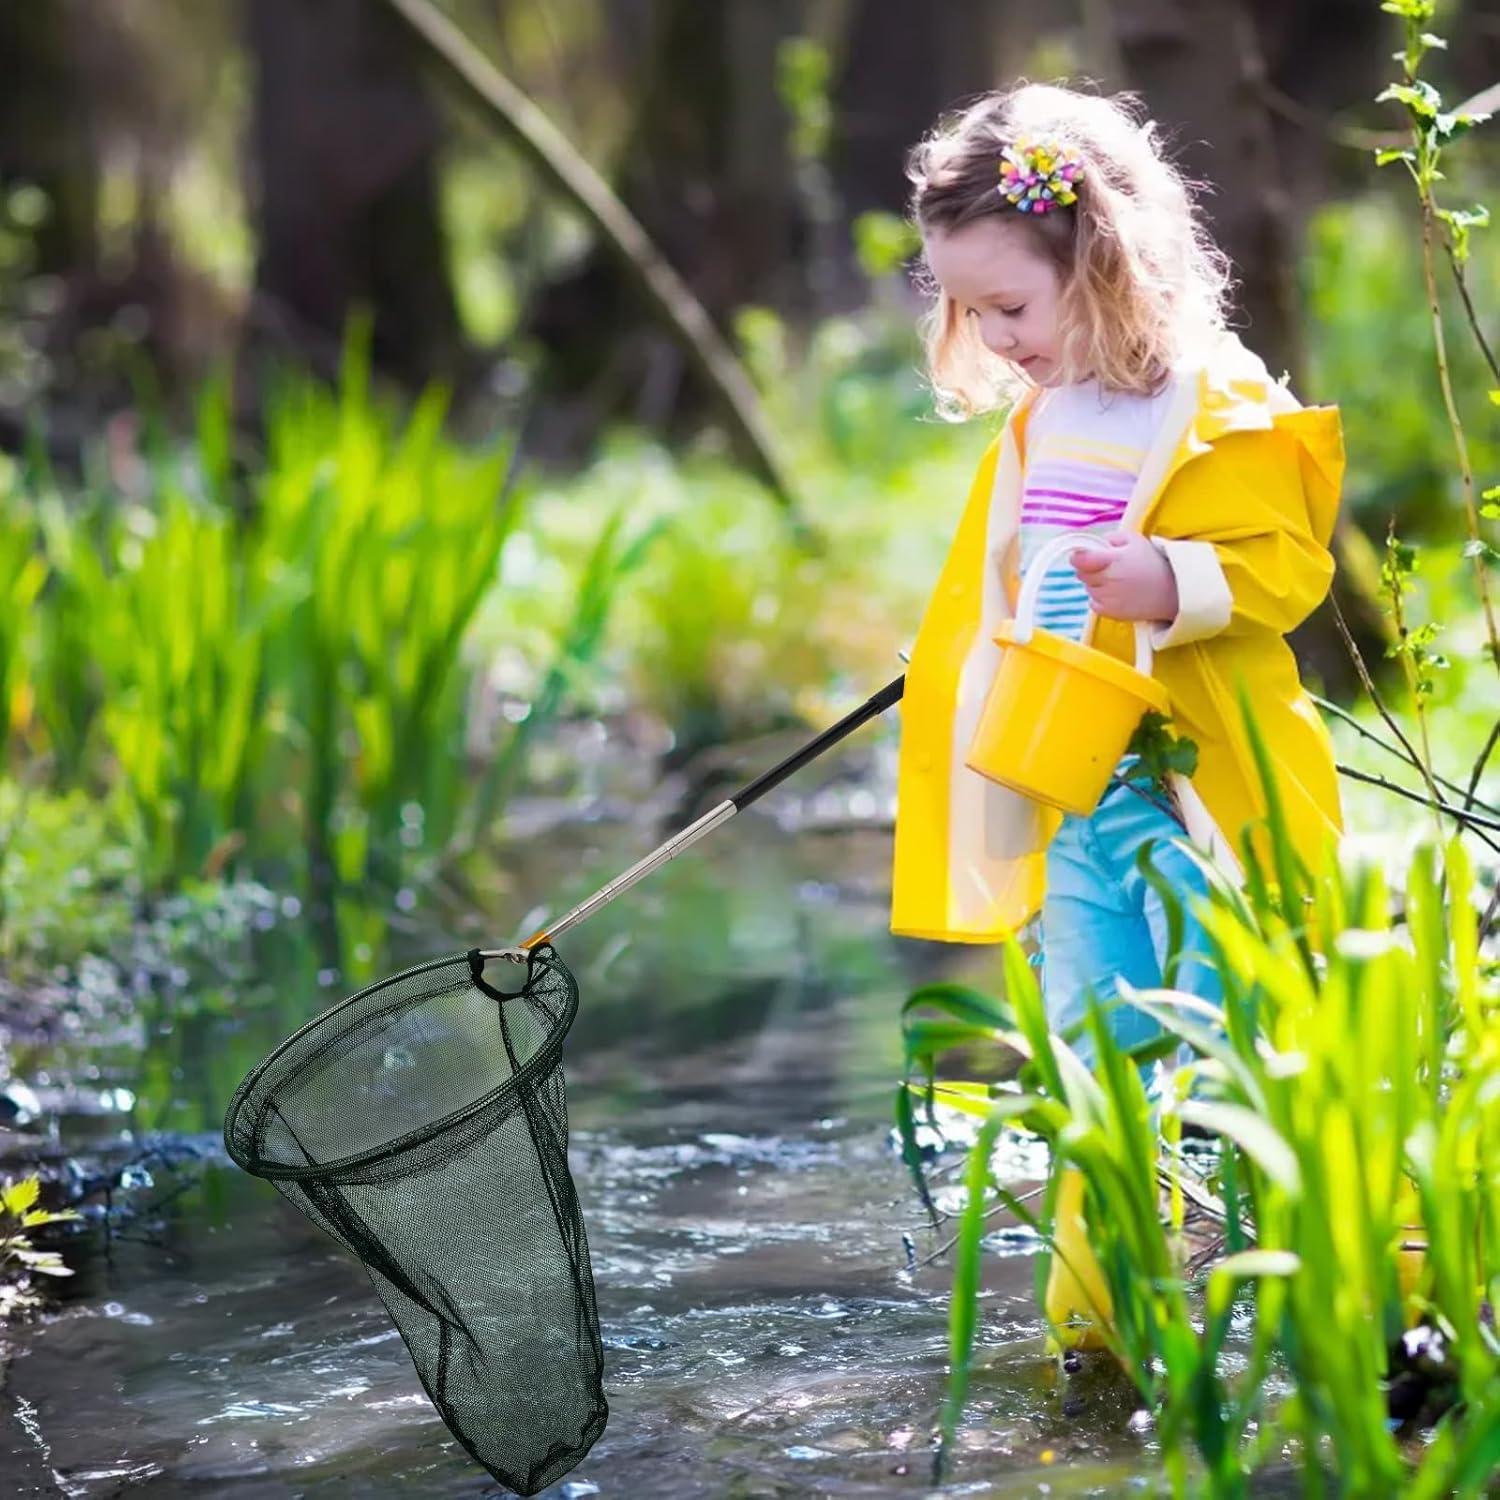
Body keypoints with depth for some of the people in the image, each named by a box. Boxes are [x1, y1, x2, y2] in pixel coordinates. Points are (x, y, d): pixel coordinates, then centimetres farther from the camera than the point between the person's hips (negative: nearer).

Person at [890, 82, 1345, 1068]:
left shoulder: (1219, 410, -11)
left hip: (1196, 794, -8)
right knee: (1088, 1051, 11)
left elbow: (1286, 564, -15)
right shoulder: (1036, 421, 14)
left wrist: (1174, 585, -30)